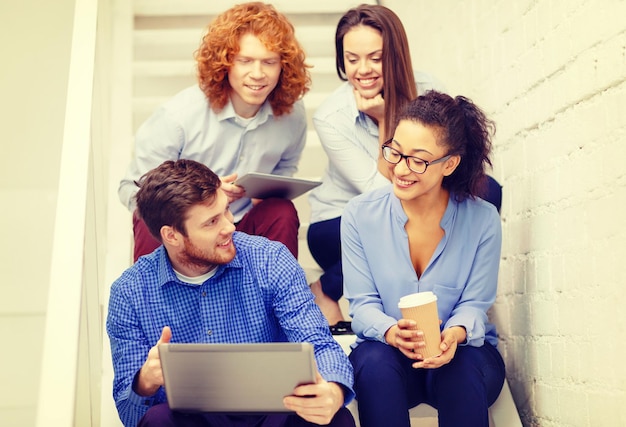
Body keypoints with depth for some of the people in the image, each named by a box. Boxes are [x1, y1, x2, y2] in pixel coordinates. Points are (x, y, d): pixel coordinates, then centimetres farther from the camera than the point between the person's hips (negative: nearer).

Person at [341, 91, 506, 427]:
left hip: (461, 350, 0)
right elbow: (363, 303, -6)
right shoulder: (359, 214, -6)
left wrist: (454, 334, -30)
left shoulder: (483, 220, -7)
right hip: (385, 348, 1)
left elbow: (475, 304, -5)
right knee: (375, 364, -34)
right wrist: (391, 332, -30)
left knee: (463, 371, -35)